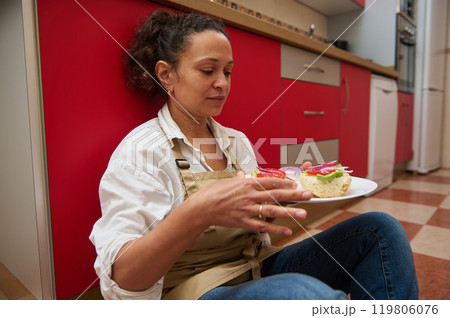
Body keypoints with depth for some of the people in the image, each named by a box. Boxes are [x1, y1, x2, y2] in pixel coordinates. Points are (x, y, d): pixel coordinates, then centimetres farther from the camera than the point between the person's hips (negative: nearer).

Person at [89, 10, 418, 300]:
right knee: (308, 293, -38)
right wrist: (197, 212, -36)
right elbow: (123, 279, -19)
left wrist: (295, 191, -4)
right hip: (192, 292, -6)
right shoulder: (140, 149, -11)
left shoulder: (238, 142, 9)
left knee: (379, 228, -7)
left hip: (257, 274, 7)